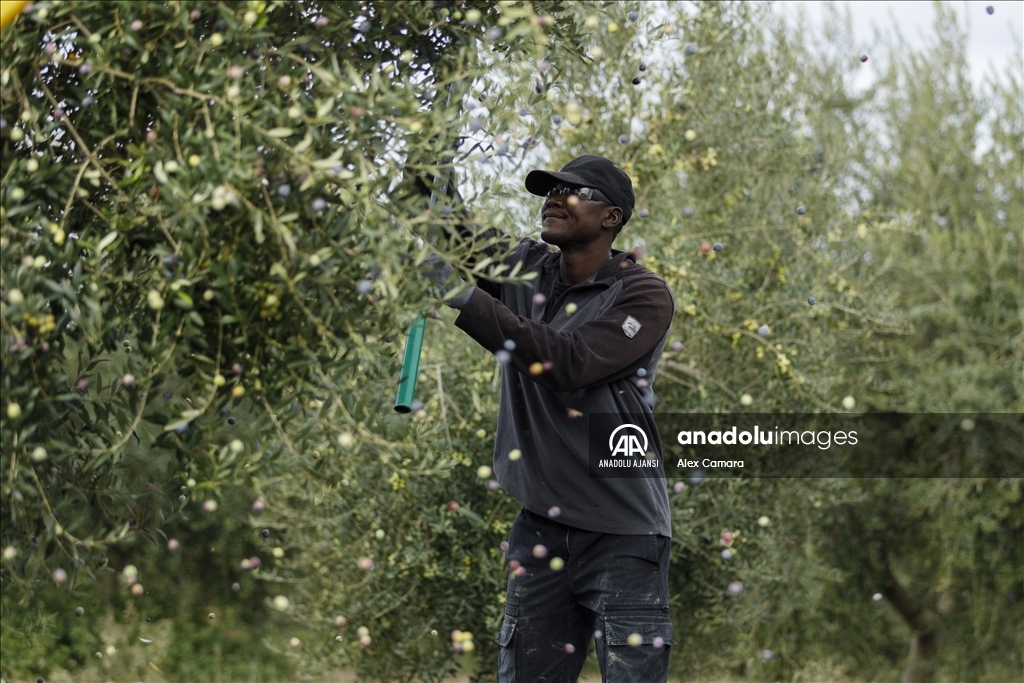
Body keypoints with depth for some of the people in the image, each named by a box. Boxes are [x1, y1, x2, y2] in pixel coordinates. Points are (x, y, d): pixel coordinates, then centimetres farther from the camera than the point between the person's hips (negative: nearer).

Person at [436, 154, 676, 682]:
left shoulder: (644, 296, -9)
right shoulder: (525, 266, 8)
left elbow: (568, 362, -22)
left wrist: (467, 300, -26)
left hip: (620, 534, -5)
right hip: (541, 525, 5)